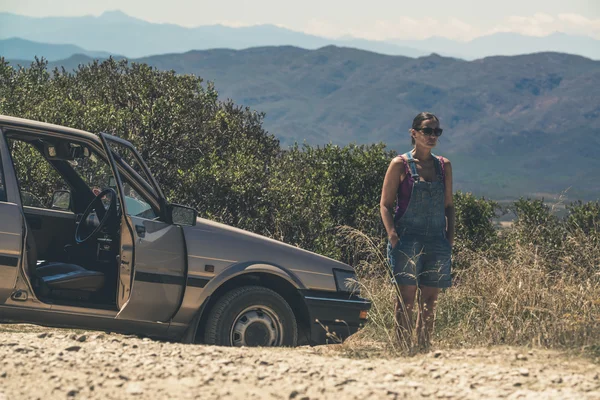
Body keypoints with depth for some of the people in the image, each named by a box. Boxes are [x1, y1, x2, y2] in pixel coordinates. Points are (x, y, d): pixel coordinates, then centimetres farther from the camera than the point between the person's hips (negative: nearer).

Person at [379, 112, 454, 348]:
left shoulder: (444, 166, 13)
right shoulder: (400, 165, 0)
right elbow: (385, 204, -1)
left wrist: (450, 235, 7)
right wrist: (392, 234, -14)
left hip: (437, 241, 5)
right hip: (407, 240, -5)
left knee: (430, 301, 5)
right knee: (406, 298, -8)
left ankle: (424, 349, 9)